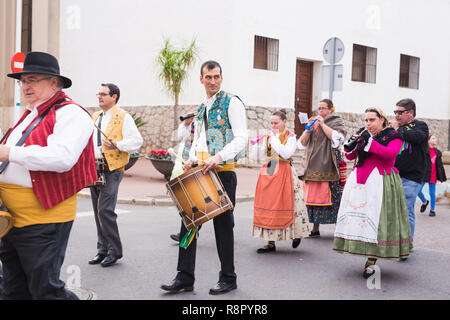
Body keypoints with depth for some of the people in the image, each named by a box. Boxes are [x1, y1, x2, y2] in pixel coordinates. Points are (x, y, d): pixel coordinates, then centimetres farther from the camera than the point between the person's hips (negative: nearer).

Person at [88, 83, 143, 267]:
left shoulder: (123, 117, -3)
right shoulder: (95, 117, 19)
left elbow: (137, 141, -10)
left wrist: (117, 144, -25)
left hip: (112, 169, -7)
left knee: (105, 210, -14)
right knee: (98, 212, 10)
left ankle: (114, 251, -1)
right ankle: (102, 250, 20)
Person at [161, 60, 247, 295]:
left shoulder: (232, 102, -4)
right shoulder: (201, 108, 18)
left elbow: (242, 138, -13)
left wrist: (219, 157, -26)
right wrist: (192, 158, 6)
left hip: (223, 172, -7)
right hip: (199, 171, 7)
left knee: (223, 225, 1)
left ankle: (228, 278, 16)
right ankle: (185, 277, 10)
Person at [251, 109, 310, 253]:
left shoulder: (291, 137, 0)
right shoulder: (267, 136, 12)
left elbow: (286, 154, -18)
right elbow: (256, 156, 10)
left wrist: (275, 139, -15)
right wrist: (256, 144, -6)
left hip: (284, 174, -4)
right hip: (268, 174, 5)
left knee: (284, 206, -4)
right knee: (267, 206, 1)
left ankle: (296, 235, 19)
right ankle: (271, 242, 7)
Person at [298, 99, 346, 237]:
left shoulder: (336, 121, 4)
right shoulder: (314, 123, 20)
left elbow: (337, 138, -16)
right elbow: (302, 142, 14)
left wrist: (323, 124, -9)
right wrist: (309, 127, 0)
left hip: (328, 166, -6)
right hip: (313, 166, 6)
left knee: (332, 198, -8)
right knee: (314, 196, 6)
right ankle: (315, 228, 15)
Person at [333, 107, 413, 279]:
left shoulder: (393, 136, 3)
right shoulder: (363, 135, 17)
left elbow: (391, 153, -16)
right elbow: (349, 156, 15)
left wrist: (369, 142, -16)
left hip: (380, 181, -5)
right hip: (359, 181, 5)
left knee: (375, 218, -9)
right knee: (356, 216, -2)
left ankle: (371, 262, -6)